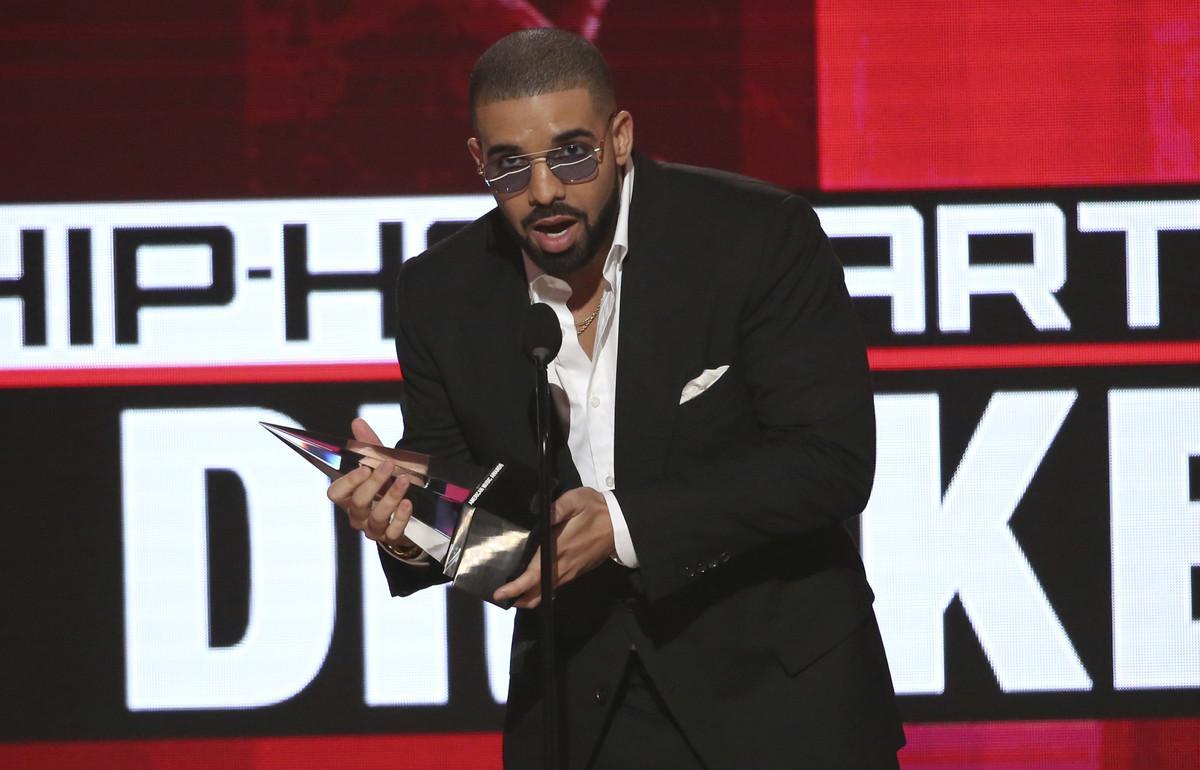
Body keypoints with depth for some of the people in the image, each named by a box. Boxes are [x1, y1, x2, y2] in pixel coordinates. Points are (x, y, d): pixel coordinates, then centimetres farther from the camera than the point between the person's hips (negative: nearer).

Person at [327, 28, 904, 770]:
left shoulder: (760, 236, -16)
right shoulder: (441, 292, -4)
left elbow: (832, 460, -20)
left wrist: (625, 524, -30)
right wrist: (407, 528, -21)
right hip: (580, 700, 3)